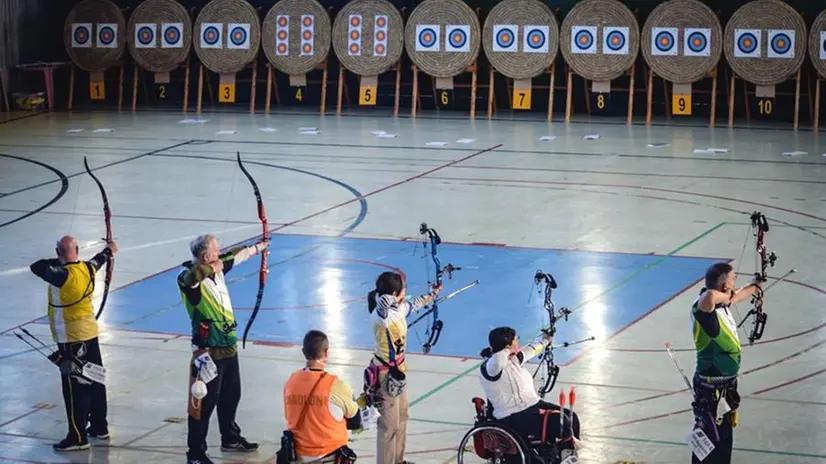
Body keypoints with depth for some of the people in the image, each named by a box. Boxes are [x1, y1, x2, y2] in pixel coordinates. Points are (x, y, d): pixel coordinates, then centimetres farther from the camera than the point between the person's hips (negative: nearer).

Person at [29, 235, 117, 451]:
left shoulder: (63, 275, -23)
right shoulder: (87, 268, -1)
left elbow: (37, 267, -31)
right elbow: (97, 261, 20)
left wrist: (60, 261, -13)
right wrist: (109, 251, 43)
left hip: (70, 339, -8)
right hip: (90, 334, 8)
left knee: (74, 388, -3)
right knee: (95, 381, 17)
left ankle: (78, 437, 0)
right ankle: (99, 427, 29)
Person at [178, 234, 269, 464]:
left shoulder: (217, 268, 3)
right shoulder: (189, 279, -21)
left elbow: (237, 255, 22)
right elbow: (195, 274, -47)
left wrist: (258, 247, 38)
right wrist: (213, 267, -27)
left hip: (229, 347, 9)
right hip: (208, 353, -9)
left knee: (231, 396, 24)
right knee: (204, 402, -4)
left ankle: (230, 438, 43)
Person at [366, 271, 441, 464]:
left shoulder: (400, 308, 1)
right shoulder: (381, 314, -26)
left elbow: (415, 303, 24)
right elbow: (383, 303, -53)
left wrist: (433, 293, 36)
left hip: (398, 370, 10)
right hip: (385, 374, -10)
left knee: (401, 418, 21)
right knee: (389, 424, 0)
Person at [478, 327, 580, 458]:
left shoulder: (514, 359, 7)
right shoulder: (488, 368, -20)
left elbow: (531, 349, 29)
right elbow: (497, 361, -45)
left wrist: (545, 338, 45)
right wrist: (506, 352, -23)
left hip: (533, 406, 10)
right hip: (513, 419, -10)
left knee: (572, 417, 4)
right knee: (560, 422, -21)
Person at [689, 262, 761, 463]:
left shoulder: (722, 304, 1)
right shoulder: (705, 307, -27)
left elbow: (739, 296, 25)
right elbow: (709, 296, -53)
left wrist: (756, 284, 44)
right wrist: (726, 297, -30)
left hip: (726, 383, 10)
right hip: (711, 388, -10)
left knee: (724, 435, 24)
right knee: (711, 438, -2)